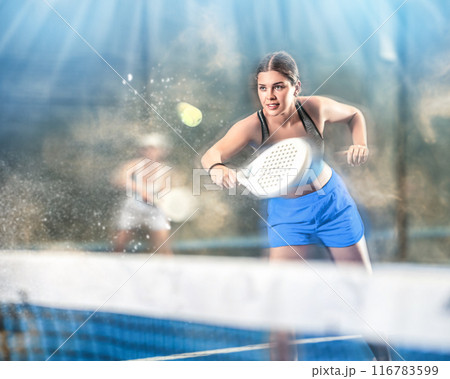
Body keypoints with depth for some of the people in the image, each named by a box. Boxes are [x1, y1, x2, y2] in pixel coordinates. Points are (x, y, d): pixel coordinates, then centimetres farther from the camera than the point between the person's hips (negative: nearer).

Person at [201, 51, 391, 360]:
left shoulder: (316, 108, -19)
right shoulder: (252, 126, -25)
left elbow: (354, 115, 3)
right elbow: (212, 153, -42)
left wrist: (360, 145, -16)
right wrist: (217, 167, -65)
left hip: (331, 199, 1)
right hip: (286, 211, -1)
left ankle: (384, 356, 34)